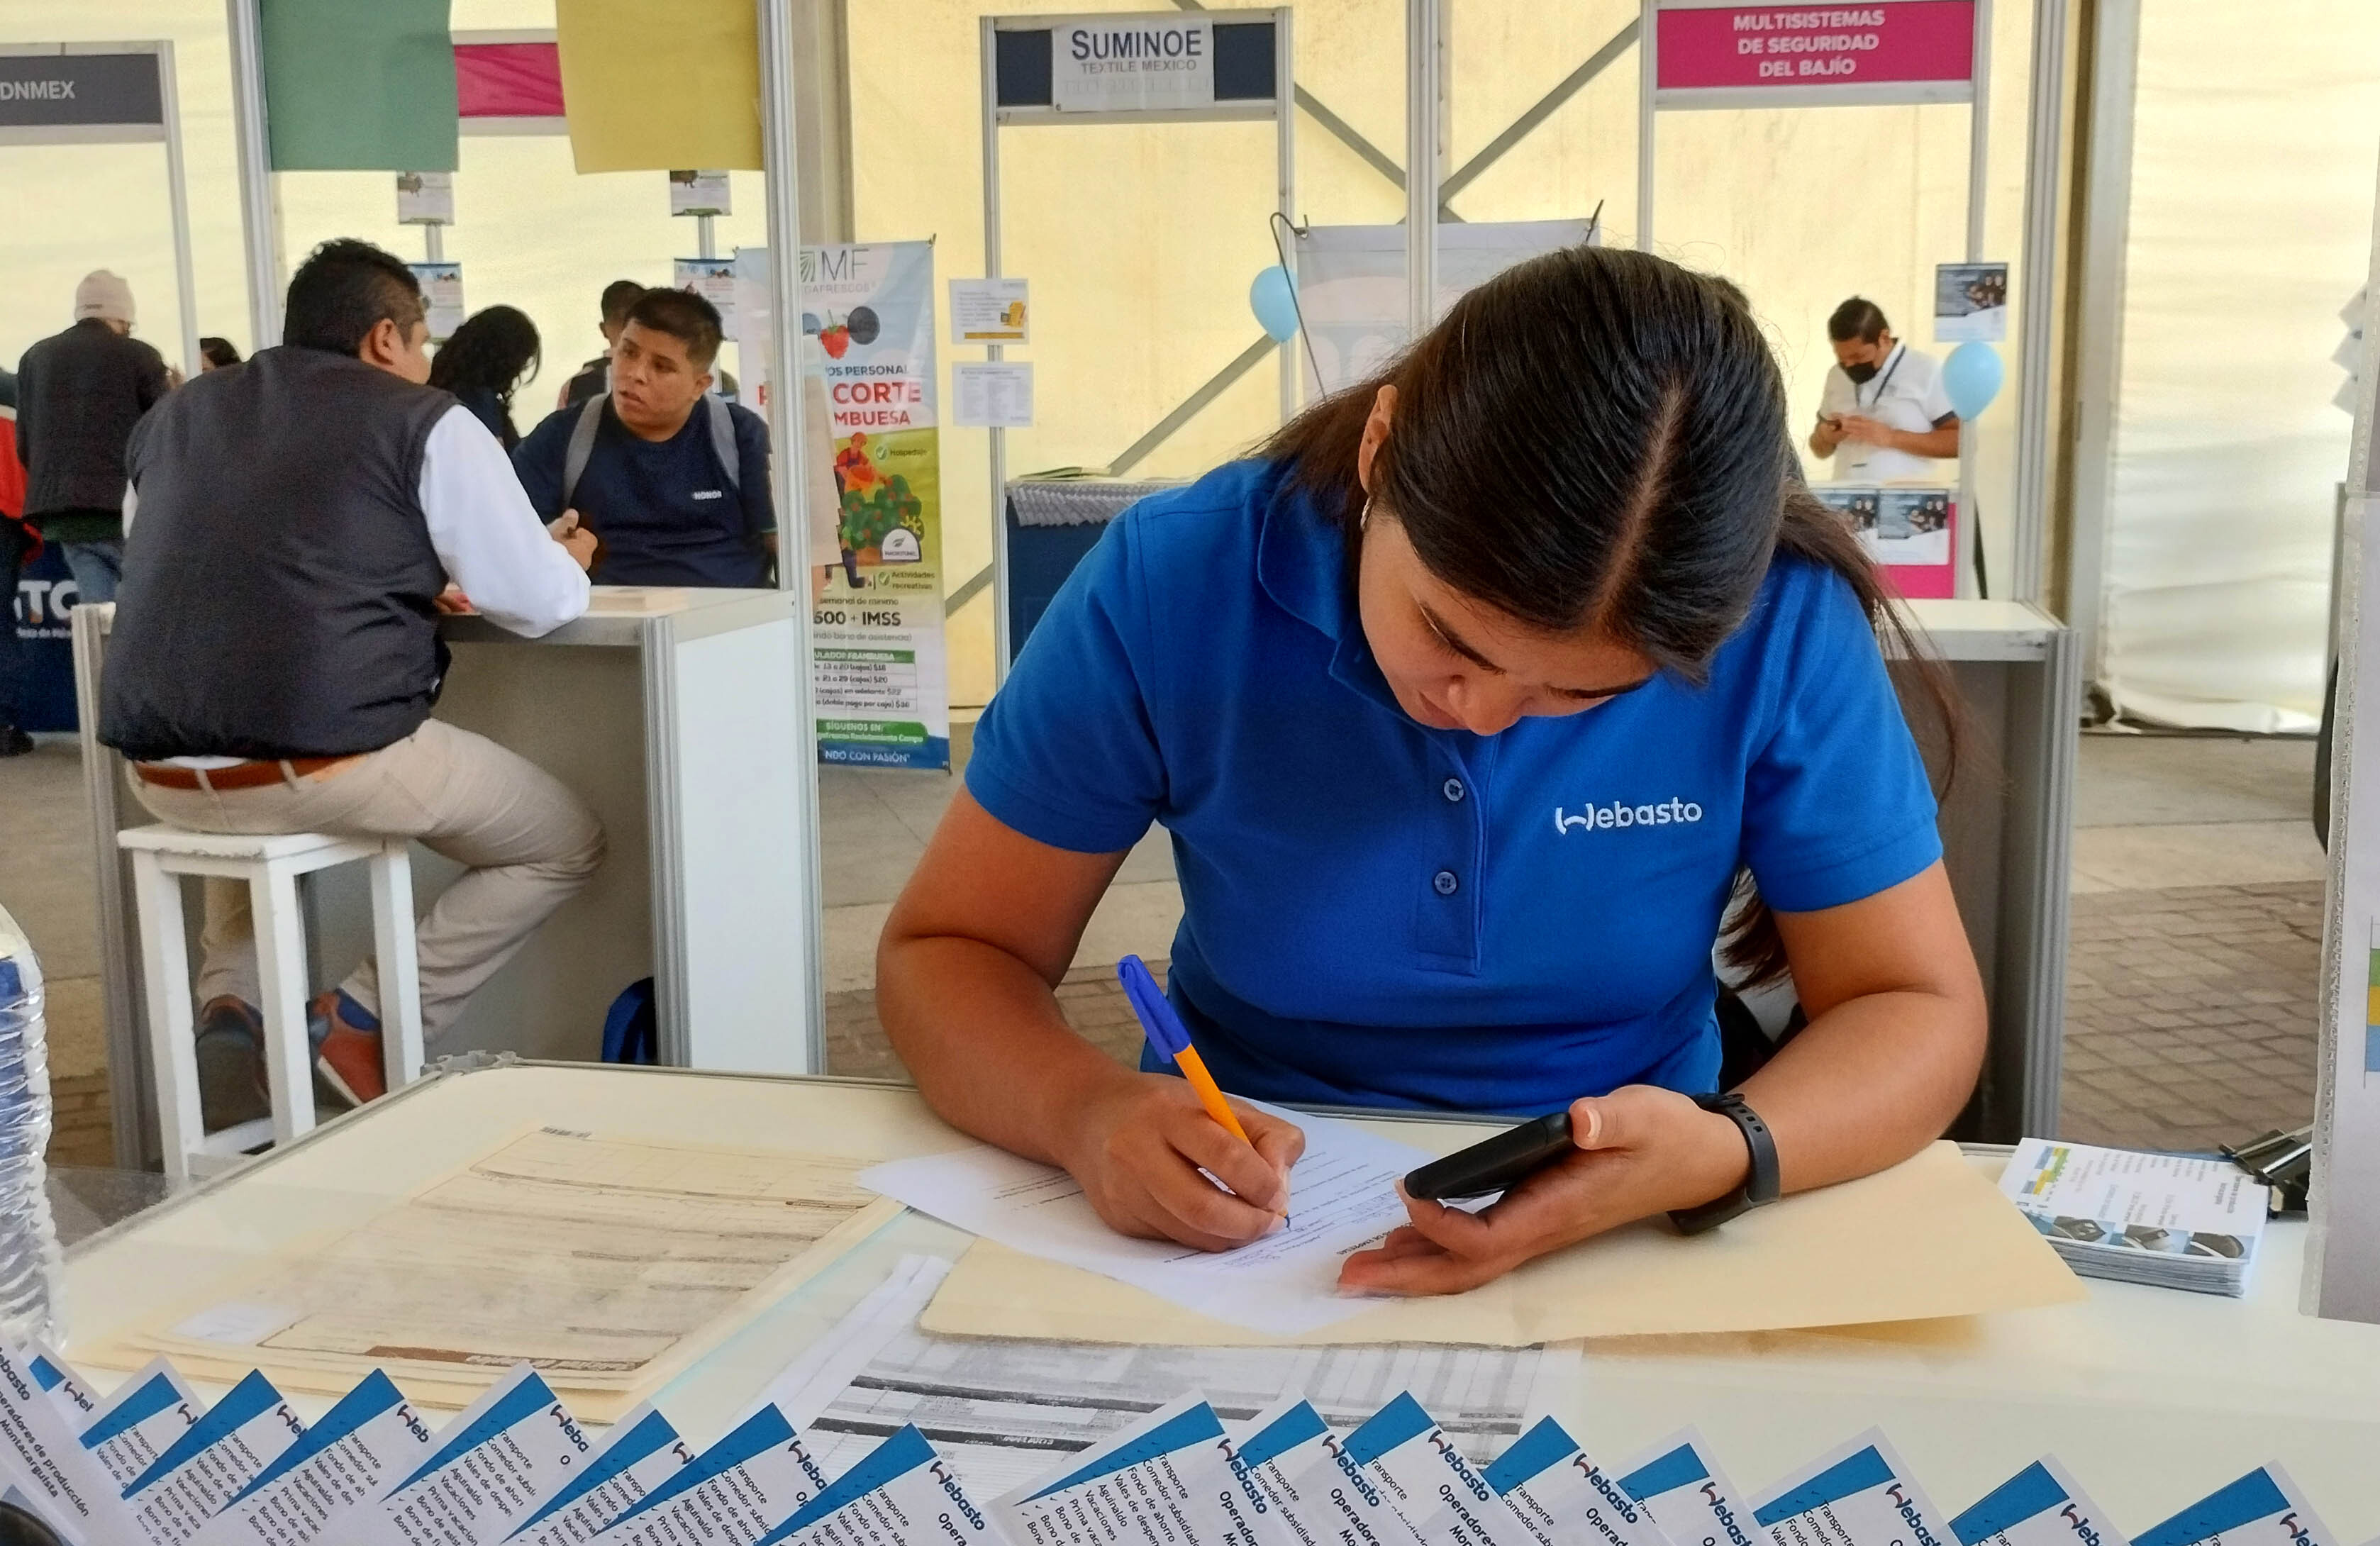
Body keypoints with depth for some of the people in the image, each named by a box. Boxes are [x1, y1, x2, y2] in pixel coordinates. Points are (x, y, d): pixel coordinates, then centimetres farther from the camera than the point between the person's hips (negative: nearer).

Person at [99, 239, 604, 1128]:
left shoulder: (176, 415, 19)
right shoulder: (425, 423, 2)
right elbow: (541, 604, -1)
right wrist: (572, 563, 24)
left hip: (163, 769, 6)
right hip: (327, 762, -6)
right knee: (567, 843, 15)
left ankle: (228, 1003, 19)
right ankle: (361, 1020, 4)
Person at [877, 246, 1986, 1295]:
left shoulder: (1781, 627, -15)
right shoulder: (1176, 583, -15)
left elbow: (1920, 1012, -8)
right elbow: (946, 953, -7)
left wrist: (1726, 1155, -28)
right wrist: (1085, 1111, -27)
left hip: (1634, 1256, 1)